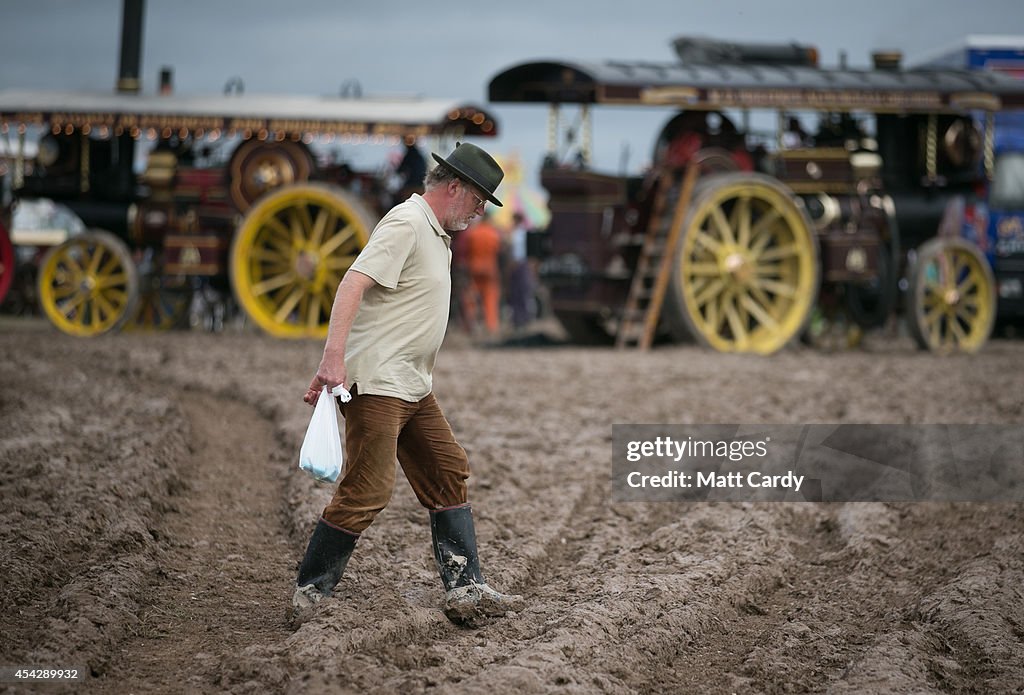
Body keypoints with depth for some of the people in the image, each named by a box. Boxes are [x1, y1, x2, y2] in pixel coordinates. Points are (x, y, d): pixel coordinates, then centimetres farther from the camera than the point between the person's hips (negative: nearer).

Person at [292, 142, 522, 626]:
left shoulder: (436, 235, 19)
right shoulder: (405, 223, -12)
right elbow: (354, 283, -24)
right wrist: (333, 359, -36)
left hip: (414, 387, 11)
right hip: (376, 385, -11)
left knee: (449, 477, 9)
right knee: (366, 492, -12)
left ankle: (464, 591, 12)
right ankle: (308, 596, -2)